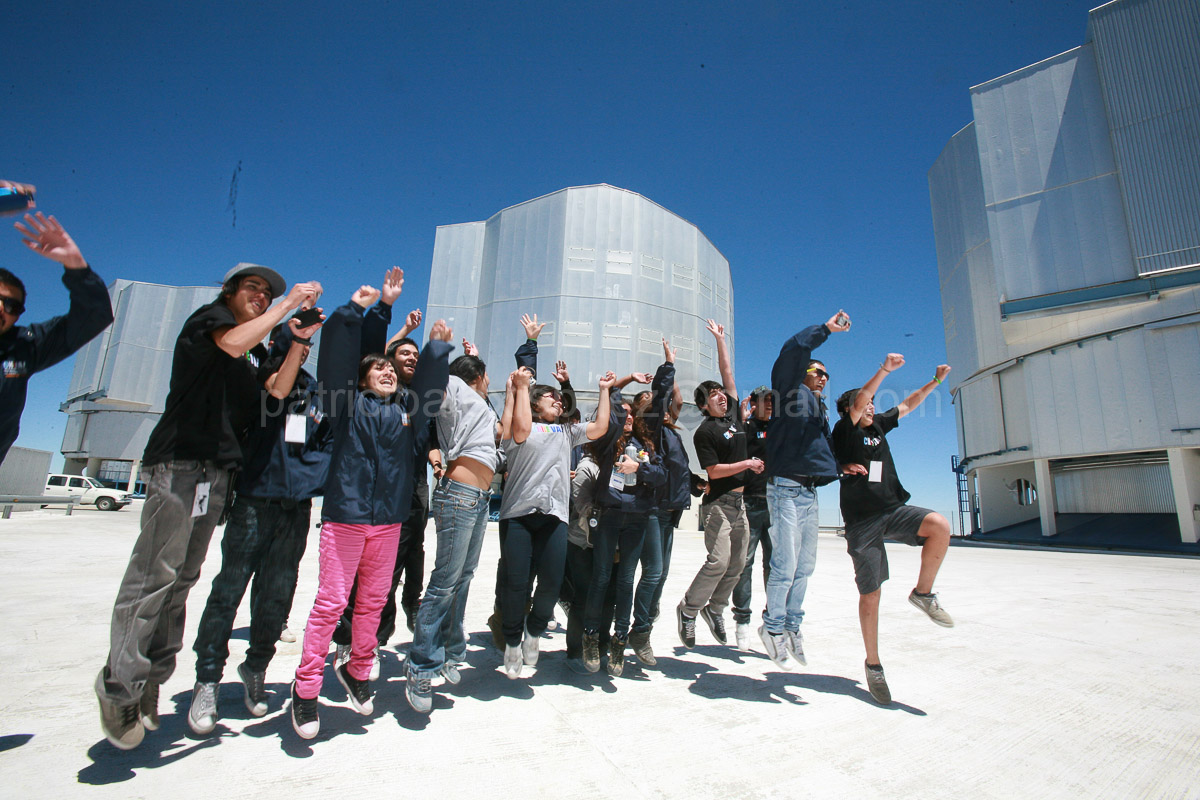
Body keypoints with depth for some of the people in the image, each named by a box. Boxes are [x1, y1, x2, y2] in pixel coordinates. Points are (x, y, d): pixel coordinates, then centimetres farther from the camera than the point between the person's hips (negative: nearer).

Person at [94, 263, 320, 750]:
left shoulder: (256, 351, 23)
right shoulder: (207, 318, 5)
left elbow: (279, 389, 5)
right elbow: (233, 344, -18)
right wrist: (288, 305, -11)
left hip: (218, 470, 7)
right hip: (179, 460, -7)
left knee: (182, 577, 7)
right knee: (155, 573, -11)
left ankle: (150, 681, 13)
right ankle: (118, 685, -3)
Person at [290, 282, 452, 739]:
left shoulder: (406, 410, 15)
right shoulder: (351, 403, 4)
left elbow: (429, 385, 10)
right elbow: (337, 358, -5)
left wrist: (437, 347, 1)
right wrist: (354, 311, -7)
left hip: (388, 519, 4)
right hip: (345, 513, -4)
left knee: (374, 600, 12)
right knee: (331, 601, -3)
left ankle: (358, 670, 30)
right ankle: (306, 687, 10)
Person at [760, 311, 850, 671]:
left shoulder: (820, 408, 23)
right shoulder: (791, 392, -1)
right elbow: (792, 351, -15)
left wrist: (840, 466, 12)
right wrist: (827, 328, -6)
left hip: (810, 492, 9)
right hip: (787, 489, -8)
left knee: (804, 566, 12)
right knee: (785, 567, -6)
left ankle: (792, 626, 23)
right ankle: (773, 628, 9)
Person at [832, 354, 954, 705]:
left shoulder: (878, 426, 16)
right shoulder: (845, 430, -2)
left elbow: (908, 404, 25)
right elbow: (858, 402, -18)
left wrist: (936, 381, 19)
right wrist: (884, 370, -24)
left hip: (894, 510, 5)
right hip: (862, 521, -5)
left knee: (940, 526, -26)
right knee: (870, 593, 0)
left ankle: (923, 593, -3)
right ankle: (873, 665, 17)